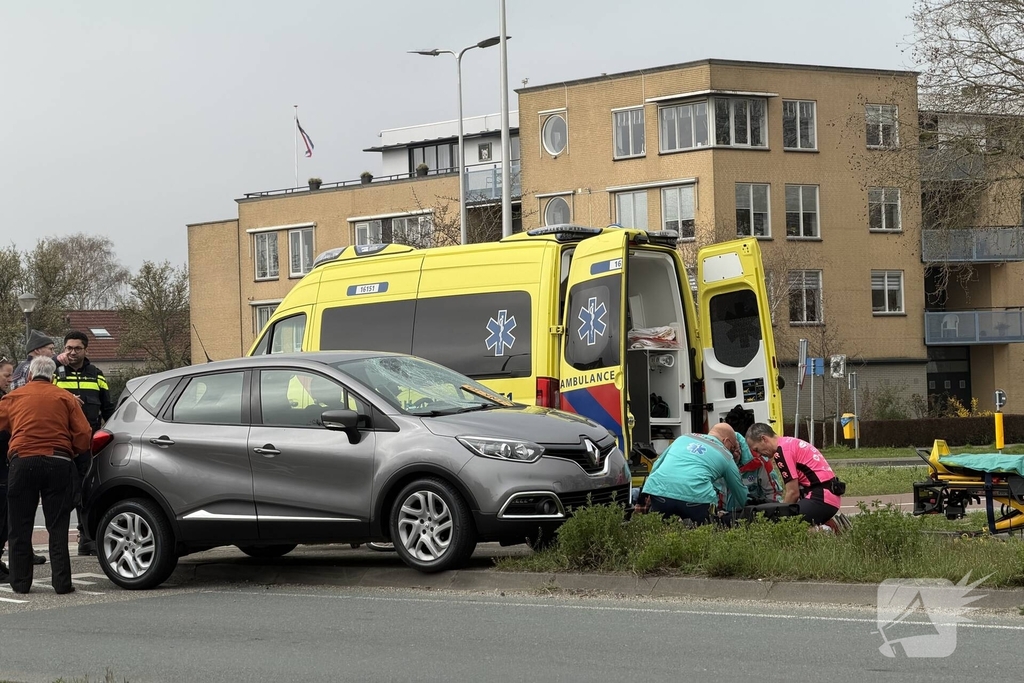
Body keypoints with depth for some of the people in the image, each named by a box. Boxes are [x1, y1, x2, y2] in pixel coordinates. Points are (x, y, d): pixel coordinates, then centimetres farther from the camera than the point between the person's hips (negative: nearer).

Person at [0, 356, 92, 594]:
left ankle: (20, 582, 9)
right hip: (58, 463, 0)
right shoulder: (65, 398, 8)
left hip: (22, 462, 0)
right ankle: (62, 582, 0)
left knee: (20, 528, 8)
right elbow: (84, 435, 2)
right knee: (58, 527, 4)